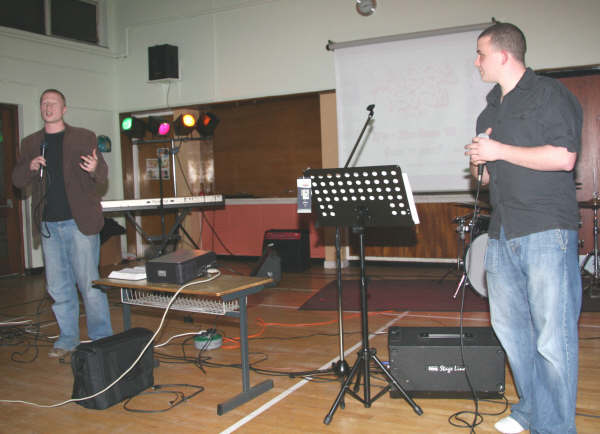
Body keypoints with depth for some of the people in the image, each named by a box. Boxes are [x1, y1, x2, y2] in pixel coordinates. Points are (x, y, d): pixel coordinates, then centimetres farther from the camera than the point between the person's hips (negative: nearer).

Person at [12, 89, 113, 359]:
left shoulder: (84, 138, 3)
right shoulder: (30, 144, 13)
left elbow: (102, 177, 0)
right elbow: (17, 180, 12)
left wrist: (95, 169, -24)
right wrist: (30, 167, -9)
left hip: (79, 222, -4)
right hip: (48, 225, 4)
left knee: (89, 283, -4)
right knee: (58, 287, 10)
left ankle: (102, 340, 8)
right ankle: (68, 339, 23)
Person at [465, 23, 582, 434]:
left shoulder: (549, 94, -3)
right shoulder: (491, 110, 21)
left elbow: (563, 157, -16)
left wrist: (499, 151, -11)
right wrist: (479, 165, 5)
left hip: (547, 233, -8)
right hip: (503, 234, 8)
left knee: (552, 338, -5)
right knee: (510, 328, 11)